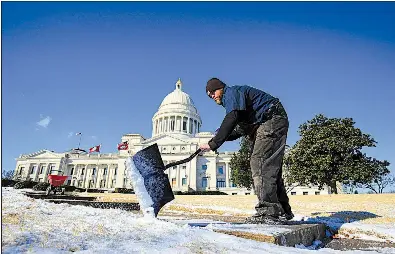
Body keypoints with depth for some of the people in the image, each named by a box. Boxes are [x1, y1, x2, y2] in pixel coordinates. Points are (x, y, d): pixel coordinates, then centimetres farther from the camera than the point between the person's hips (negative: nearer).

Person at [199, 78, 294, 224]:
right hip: (265, 126, 11)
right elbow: (239, 130, 14)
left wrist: (213, 144, -27)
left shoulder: (232, 92, -7)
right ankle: (282, 211, 16)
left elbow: (231, 120, -25)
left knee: (260, 163, -18)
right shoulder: (231, 98, 23)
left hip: (272, 121, -11)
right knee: (271, 167, 9)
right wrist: (219, 138, -2)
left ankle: (269, 212, -19)